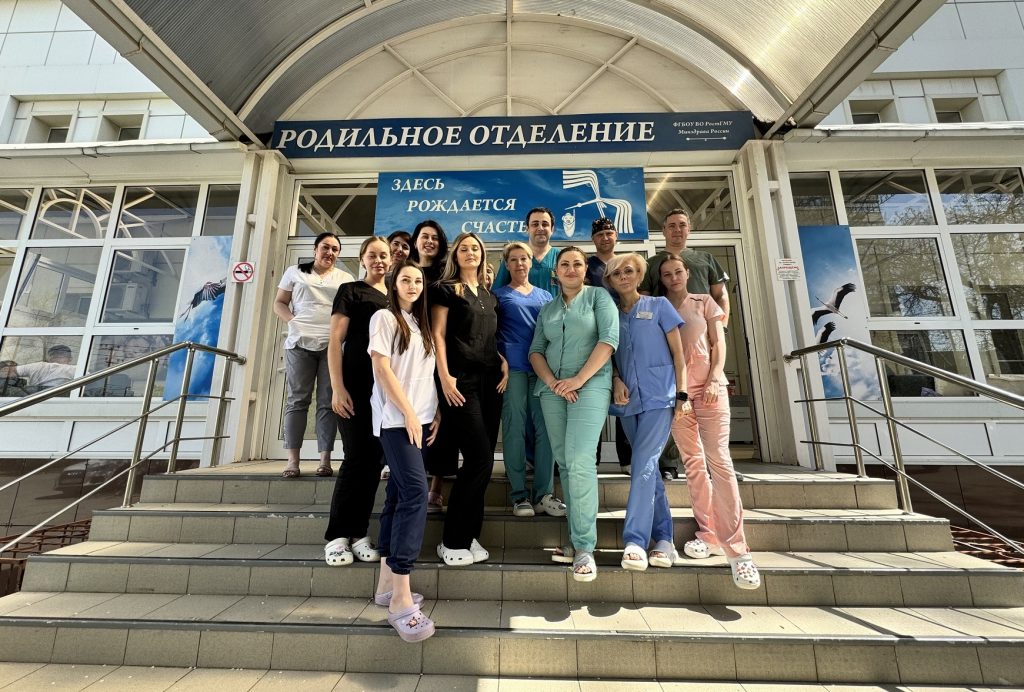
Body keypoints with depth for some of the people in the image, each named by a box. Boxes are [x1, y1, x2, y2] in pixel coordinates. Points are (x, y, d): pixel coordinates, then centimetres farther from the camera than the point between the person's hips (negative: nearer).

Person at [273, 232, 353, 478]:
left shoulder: (345, 278, 15)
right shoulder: (295, 272, 14)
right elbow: (279, 303, 12)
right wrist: (292, 321, -7)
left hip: (333, 345, 0)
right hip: (300, 343, 0)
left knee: (328, 402, -2)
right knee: (297, 400, -1)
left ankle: (325, 459, 1)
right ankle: (293, 460, 3)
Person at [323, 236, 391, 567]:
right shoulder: (350, 291, 4)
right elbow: (335, 341, -3)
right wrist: (337, 387, -12)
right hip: (355, 387, -4)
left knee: (374, 460, 6)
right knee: (356, 458, -4)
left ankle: (359, 533, 17)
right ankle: (337, 535, 10)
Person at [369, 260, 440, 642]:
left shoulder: (421, 324, 19)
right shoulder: (384, 317, -1)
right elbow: (382, 369, -10)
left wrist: (433, 412, 7)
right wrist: (409, 413, -14)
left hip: (420, 419, 7)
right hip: (396, 420, -7)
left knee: (399, 495, 9)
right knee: (415, 495, -15)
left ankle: (387, 584, 19)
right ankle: (401, 599, -9)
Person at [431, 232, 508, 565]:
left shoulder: (489, 296, 21)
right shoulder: (445, 289, 3)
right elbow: (438, 335, -5)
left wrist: (504, 362, 4)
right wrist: (445, 376, -15)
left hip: (490, 379, 6)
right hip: (462, 379, -6)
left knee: (481, 460, 6)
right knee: (480, 458, -10)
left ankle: (468, 535, 19)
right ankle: (453, 541, 5)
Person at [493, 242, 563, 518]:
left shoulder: (545, 296, 21)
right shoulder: (499, 295, 13)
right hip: (512, 368, -2)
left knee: (545, 428, 0)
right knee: (514, 429, -1)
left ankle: (544, 494, 9)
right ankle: (519, 495, 8)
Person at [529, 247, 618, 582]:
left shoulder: (599, 296, 6)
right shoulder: (547, 309, 18)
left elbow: (609, 339, -7)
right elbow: (535, 350, 11)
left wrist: (579, 379, -14)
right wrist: (551, 382, -7)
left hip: (590, 385, -4)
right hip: (552, 388, 5)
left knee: (579, 461, -16)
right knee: (564, 463, 5)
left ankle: (585, 546, -4)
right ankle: (577, 538, 16)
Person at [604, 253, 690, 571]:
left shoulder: (658, 306, 5)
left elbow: (677, 353, 2)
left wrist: (682, 395, -5)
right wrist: (616, 380, -7)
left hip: (659, 397, -4)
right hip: (628, 401, 4)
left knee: (643, 465, -12)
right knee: (649, 467, 9)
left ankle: (636, 541, -7)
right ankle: (664, 538, 18)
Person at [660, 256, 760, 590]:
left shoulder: (704, 302, 10)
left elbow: (718, 343, 4)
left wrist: (714, 378, -9)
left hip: (708, 387, -2)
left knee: (718, 459, -10)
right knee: (693, 462, 6)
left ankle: (736, 547, -7)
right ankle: (709, 533, 17)